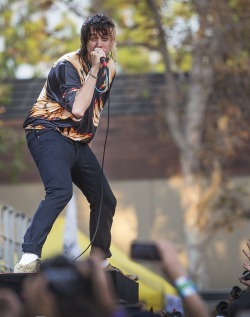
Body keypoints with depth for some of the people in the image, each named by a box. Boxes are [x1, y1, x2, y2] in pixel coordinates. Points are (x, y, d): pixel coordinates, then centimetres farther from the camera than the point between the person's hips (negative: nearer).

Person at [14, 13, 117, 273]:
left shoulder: (110, 68, 9)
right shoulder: (68, 65, -16)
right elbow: (77, 109, -28)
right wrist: (94, 70, -26)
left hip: (79, 142, 8)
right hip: (49, 133, -8)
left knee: (106, 200, 11)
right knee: (61, 190, -33)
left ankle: (100, 261, 31)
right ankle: (28, 259, -39)